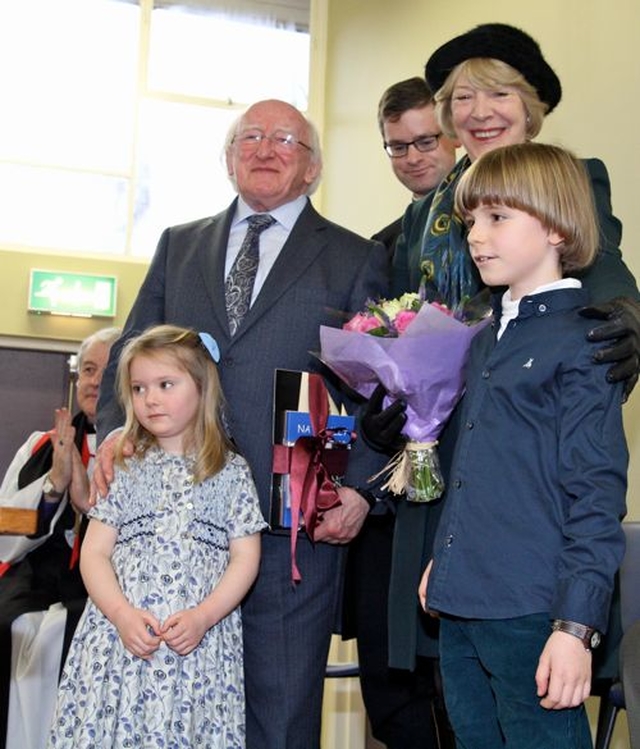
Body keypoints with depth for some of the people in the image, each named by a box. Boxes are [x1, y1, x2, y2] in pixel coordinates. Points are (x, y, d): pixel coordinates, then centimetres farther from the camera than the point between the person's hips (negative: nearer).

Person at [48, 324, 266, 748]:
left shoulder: (231, 472, 5)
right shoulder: (124, 469, 9)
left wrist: (202, 617, -12)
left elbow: (245, 558, 1)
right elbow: (94, 553, 5)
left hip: (200, 643, -1)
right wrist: (123, 614, -11)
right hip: (123, 633, 1)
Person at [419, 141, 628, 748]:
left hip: (532, 613, -8)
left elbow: (597, 494, -14)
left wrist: (577, 626, -17)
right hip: (460, 607, 8)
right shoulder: (487, 338, 14)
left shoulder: (583, 343, -10)